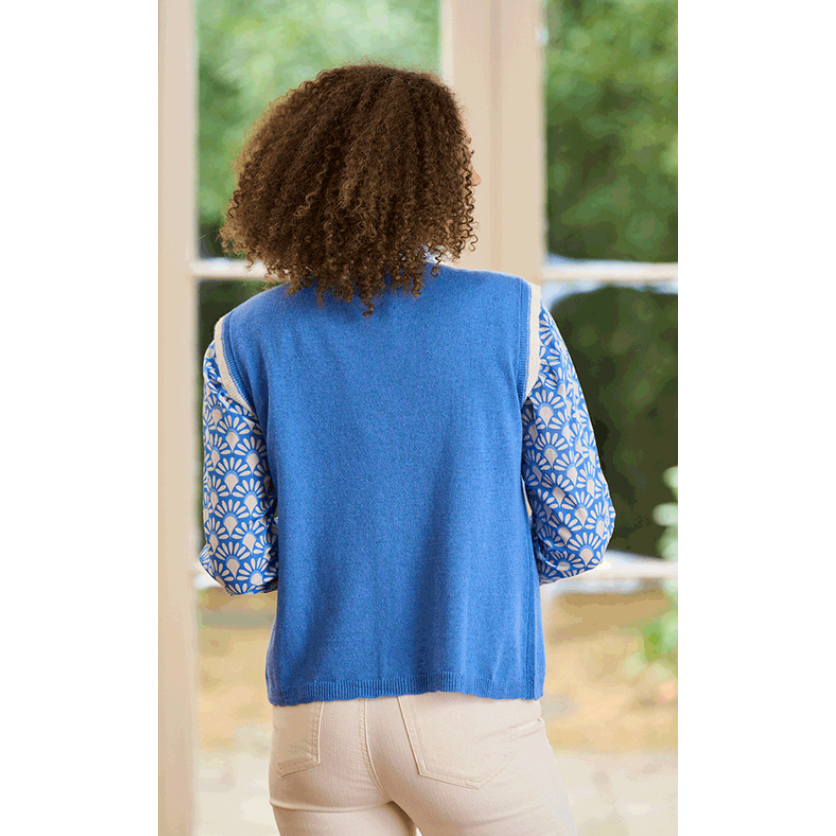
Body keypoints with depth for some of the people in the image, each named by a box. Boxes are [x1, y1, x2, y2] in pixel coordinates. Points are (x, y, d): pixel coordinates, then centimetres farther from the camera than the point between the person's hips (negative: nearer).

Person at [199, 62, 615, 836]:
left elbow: (239, 565, 0)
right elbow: (578, 537, -1)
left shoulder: (245, 343, 0)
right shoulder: (513, 316, -5)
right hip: (473, 718, -2)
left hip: (317, 736, 3)